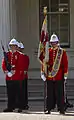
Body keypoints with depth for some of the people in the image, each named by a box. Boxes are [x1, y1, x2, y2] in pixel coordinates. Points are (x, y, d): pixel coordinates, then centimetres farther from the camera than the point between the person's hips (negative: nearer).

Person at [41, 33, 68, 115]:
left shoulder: (62, 52, 2)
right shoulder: (47, 51, 8)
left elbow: (65, 64, 1)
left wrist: (65, 75, -3)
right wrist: (43, 73, 2)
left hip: (59, 77, -2)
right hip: (49, 77, 2)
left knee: (59, 94, 0)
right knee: (50, 94, 5)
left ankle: (61, 109, 6)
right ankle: (49, 109, 11)